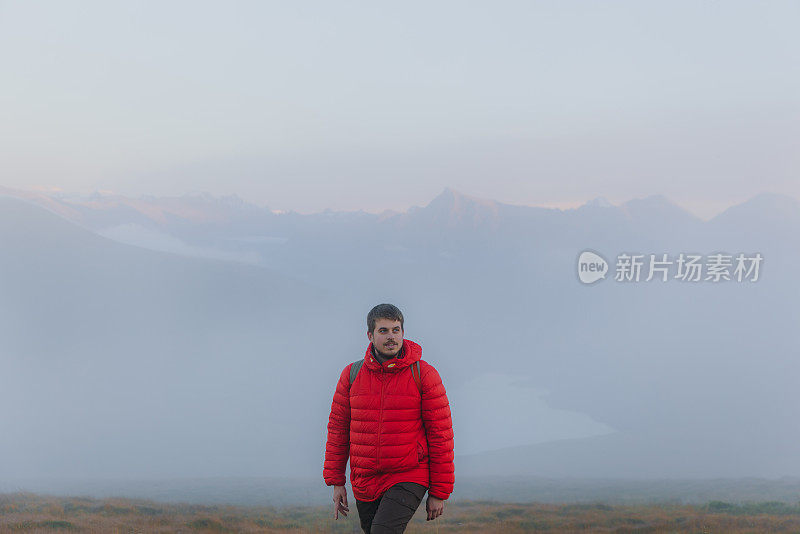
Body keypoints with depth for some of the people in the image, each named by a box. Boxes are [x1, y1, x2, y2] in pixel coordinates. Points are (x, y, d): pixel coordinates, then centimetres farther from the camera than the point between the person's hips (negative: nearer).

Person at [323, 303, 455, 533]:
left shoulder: (424, 374, -6)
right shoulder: (352, 375, 4)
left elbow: (441, 433, -4)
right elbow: (338, 428, 11)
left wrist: (439, 493, -5)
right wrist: (336, 482, 7)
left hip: (408, 479, -4)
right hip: (364, 482, 4)